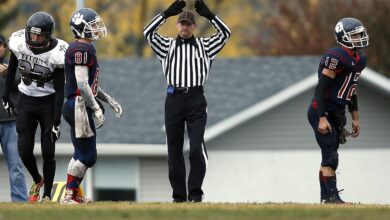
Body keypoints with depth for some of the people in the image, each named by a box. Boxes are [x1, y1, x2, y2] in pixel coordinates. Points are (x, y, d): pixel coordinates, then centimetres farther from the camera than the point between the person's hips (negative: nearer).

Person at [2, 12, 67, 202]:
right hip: (26, 101, 3)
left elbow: (60, 90, -17)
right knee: (24, 151, 0)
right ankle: (37, 181, 29)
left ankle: (47, 195, 9)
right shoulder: (19, 43, -12)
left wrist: (56, 121, -19)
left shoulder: (56, 54, -21)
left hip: (48, 103, -3)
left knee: (48, 152, -5)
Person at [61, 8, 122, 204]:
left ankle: (72, 195, 20)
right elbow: (82, 83, -21)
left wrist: (110, 101, 20)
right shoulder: (81, 49, -15)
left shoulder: (87, 48, 18)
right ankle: (70, 196, -3)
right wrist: (97, 109, -20)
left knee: (82, 154, 15)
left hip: (81, 107, 11)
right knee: (87, 156, -7)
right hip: (79, 106, -11)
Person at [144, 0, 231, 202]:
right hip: (174, 99, 1)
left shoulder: (204, 45, 15)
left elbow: (225, 33, 5)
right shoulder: (167, 45, 14)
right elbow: (148, 32, 0)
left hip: (196, 100, -1)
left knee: (197, 147, -14)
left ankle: (195, 192, -6)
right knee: (174, 149, 2)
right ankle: (179, 194, 7)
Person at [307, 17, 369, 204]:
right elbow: (321, 88, -20)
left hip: (337, 113, 9)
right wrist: (322, 118, -24)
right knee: (330, 156, -12)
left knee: (330, 157, 9)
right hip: (321, 112, -9)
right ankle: (331, 196, -12)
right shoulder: (336, 58, -19)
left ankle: (326, 199, 11)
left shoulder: (359, 59, 11)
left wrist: (355, 118, 20)